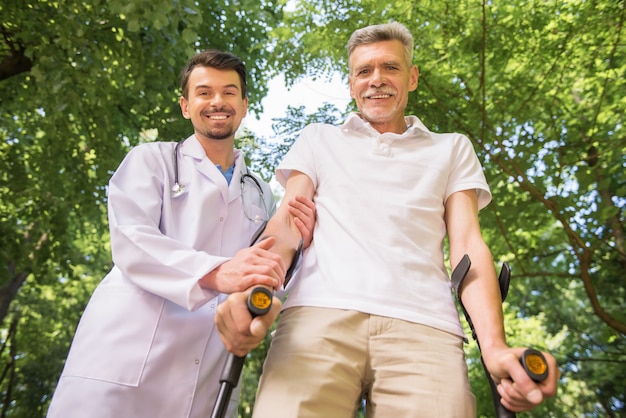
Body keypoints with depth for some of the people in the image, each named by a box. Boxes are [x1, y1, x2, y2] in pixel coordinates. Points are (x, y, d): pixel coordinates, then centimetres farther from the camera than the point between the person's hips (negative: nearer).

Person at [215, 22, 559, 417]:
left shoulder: (452, 149, 21)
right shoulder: (319, 139, 22)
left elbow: (468, 245, 10)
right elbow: (288, 223, 10)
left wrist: (495, 346, -6)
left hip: (423, 326, 1)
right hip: (319, 314, 0)